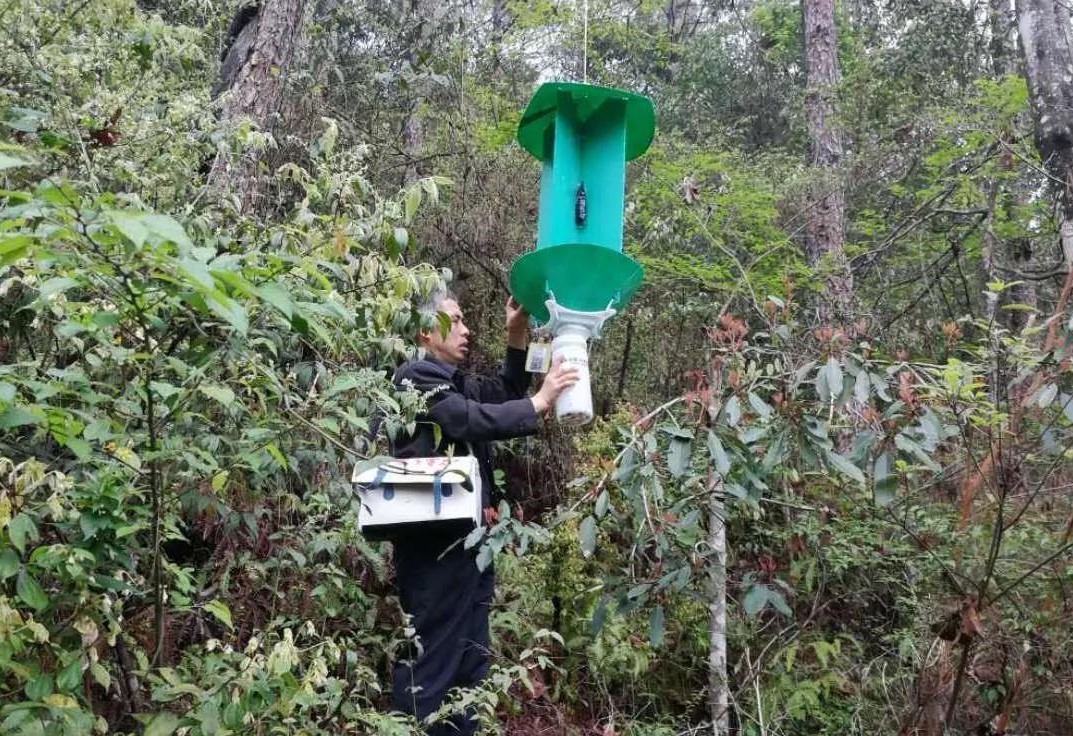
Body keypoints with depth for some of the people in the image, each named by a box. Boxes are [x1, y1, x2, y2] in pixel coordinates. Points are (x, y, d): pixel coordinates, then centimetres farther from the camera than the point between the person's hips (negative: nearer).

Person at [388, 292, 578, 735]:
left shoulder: (456, 383, 17)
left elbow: (505, 393, 24)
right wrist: (540, 402, -16)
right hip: (435, 543, -10)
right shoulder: (415, 377, -11)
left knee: (470, 660, 17)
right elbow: (473, 420, -21)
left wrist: (517, 337, 12)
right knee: (430, 657, -5)